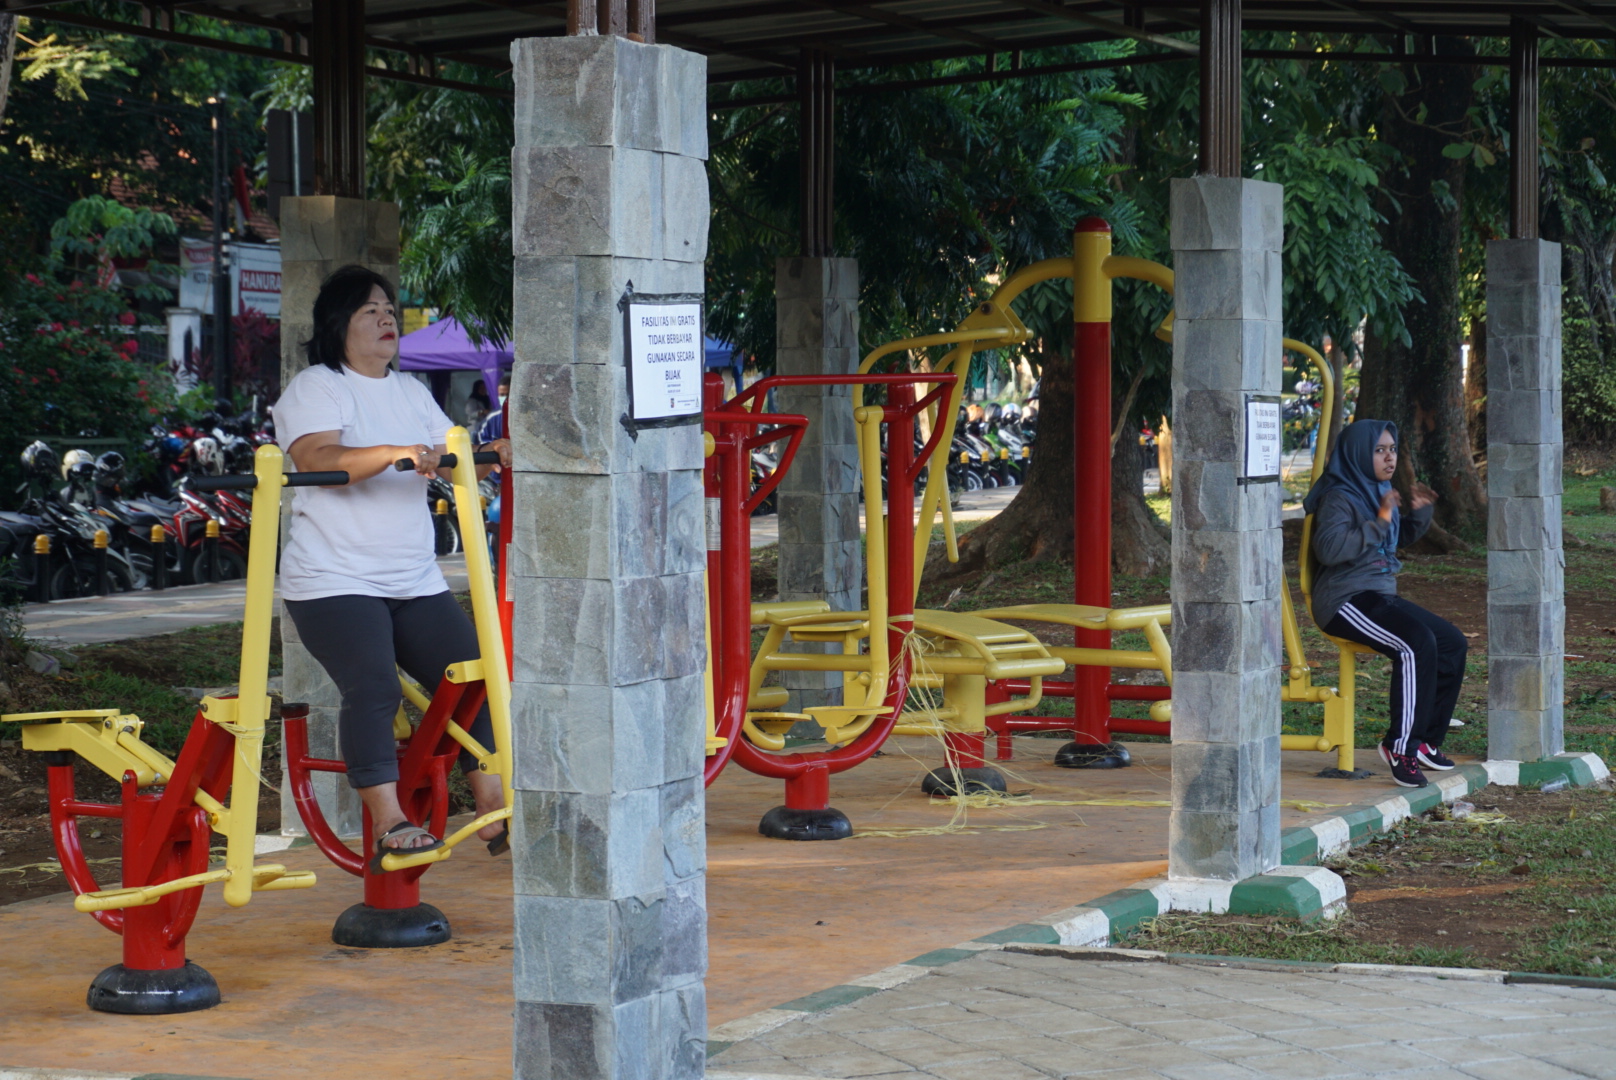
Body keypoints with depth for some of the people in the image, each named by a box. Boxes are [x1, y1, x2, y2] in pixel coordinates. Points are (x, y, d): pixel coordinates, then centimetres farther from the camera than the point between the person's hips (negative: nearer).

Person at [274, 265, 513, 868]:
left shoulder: (411, 393, 19)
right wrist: (394, 454, -35)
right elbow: (317, 458, -21)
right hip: (335, 583, -7)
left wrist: (495, 454, -11)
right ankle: (388, 824, -22)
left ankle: (496, 816, 4)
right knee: (373, 689, -23)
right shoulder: (315, 388, -3)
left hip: (416, 584, 7)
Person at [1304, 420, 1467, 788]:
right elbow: (1328, 548, -27)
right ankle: (1401, 745, -22)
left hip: (1381, 596, 10)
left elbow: (1405, 535, 30)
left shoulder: (1380, 491, 14)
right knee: (1417, 644, -29)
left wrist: (1420, 510, 10)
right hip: (1346, 601, -10)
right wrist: (1378, 521, -25)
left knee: (1452, 643, 2)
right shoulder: (1340, 496, -12)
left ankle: (1426, 738, 9)